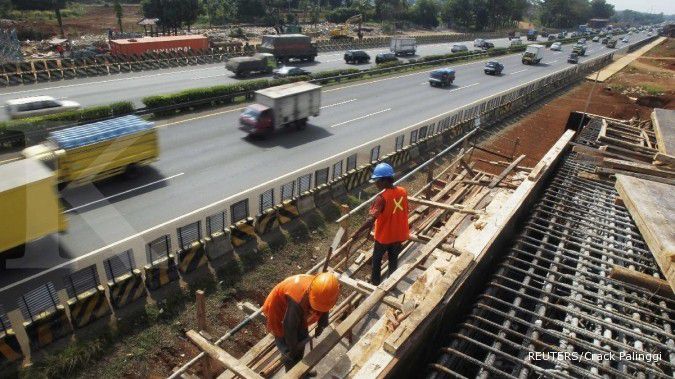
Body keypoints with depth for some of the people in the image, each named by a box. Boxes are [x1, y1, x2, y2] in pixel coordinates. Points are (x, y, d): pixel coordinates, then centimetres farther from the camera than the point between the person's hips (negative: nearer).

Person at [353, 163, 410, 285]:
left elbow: (371, 220, -33)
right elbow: (404, 211, 4)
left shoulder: (382, 198, -28)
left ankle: (375, 282, 37)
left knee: (377, 259, 20)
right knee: (393, 259, 24)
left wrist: (357, 233, -27)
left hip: (384, 236, -5)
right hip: (398, 235, 5)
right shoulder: (403, 191, -9)